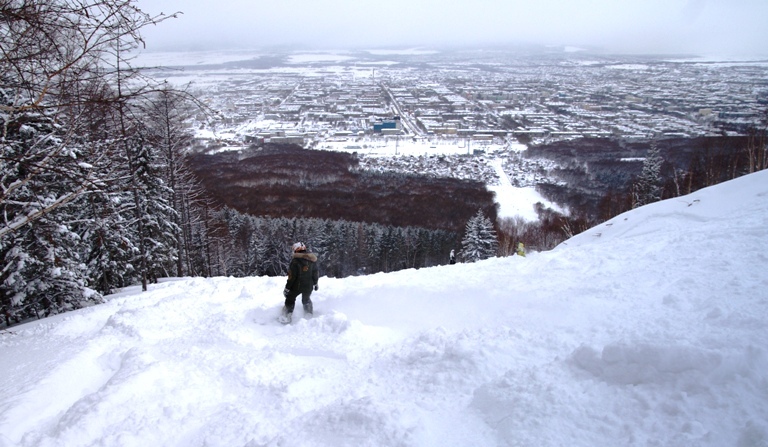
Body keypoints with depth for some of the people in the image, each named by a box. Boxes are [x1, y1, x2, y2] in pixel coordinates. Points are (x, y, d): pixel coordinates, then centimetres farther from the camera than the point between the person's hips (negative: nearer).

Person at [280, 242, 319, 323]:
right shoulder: (312, 260, 0)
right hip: (309, 286, 5)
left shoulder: (295, 261, -16)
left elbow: (292, 276, -16)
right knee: (306, 300, 28)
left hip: (297, 286, -4)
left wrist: (287, 288, -8)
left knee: (290, 299, 14)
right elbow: (315, 273, 11)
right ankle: (309, 314, 30)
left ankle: (288, 315, 4)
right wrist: (315, 283, 26)